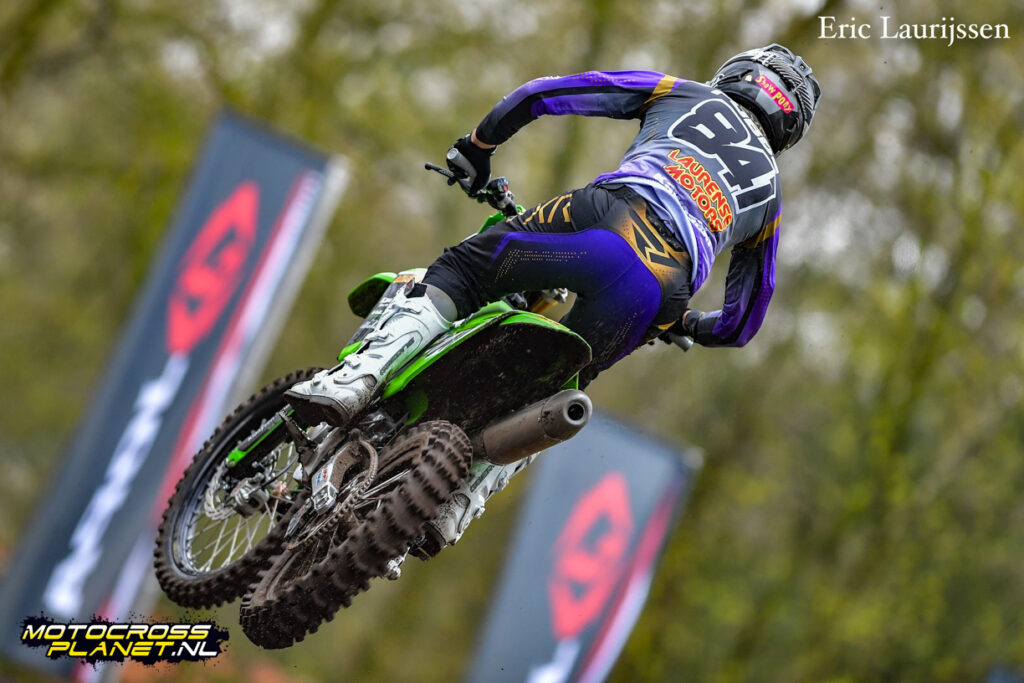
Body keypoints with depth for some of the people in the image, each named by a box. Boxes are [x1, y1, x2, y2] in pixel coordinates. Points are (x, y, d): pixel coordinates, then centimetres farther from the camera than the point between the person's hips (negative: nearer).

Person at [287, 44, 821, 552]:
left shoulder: (691, 96, 31)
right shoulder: (771, 193, 38)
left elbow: (544, 93, 24)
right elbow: (742, 325, 41)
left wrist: (478, 144, 37)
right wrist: (682, 325, 60)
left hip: (612, 213, -3)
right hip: (667, 288, 3)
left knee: (457, 273, 7)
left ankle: (358, 378, -18)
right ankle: (458, 504, 2)